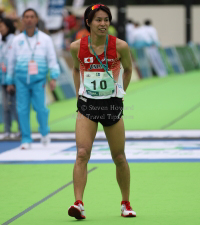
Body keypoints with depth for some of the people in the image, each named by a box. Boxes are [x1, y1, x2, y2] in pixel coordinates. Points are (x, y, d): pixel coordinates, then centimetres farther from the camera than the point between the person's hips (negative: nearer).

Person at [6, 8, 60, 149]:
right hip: (21, 80, 2)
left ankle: (44, 132, 19)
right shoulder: (17, 40, 10)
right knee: (23, 109, -3)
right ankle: (26, 140, 4)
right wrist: (9, 82, 17)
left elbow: (52, 60, 2)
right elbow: (11, 62, 17)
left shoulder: (45, 39, 5)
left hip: (38, 80, -2)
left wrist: (54, 78, -9)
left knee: (40, 108, -8)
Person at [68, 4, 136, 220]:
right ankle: (78, 203, -20)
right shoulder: (76, 47, -5)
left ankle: (126, 203, 24)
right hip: (87, 105, 0)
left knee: (119, 158, 7)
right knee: (82, 153, -15)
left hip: (112, 105, 0)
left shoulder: (120, 46, -9)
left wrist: (120, 92, 11)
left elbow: (128, 69, 10)